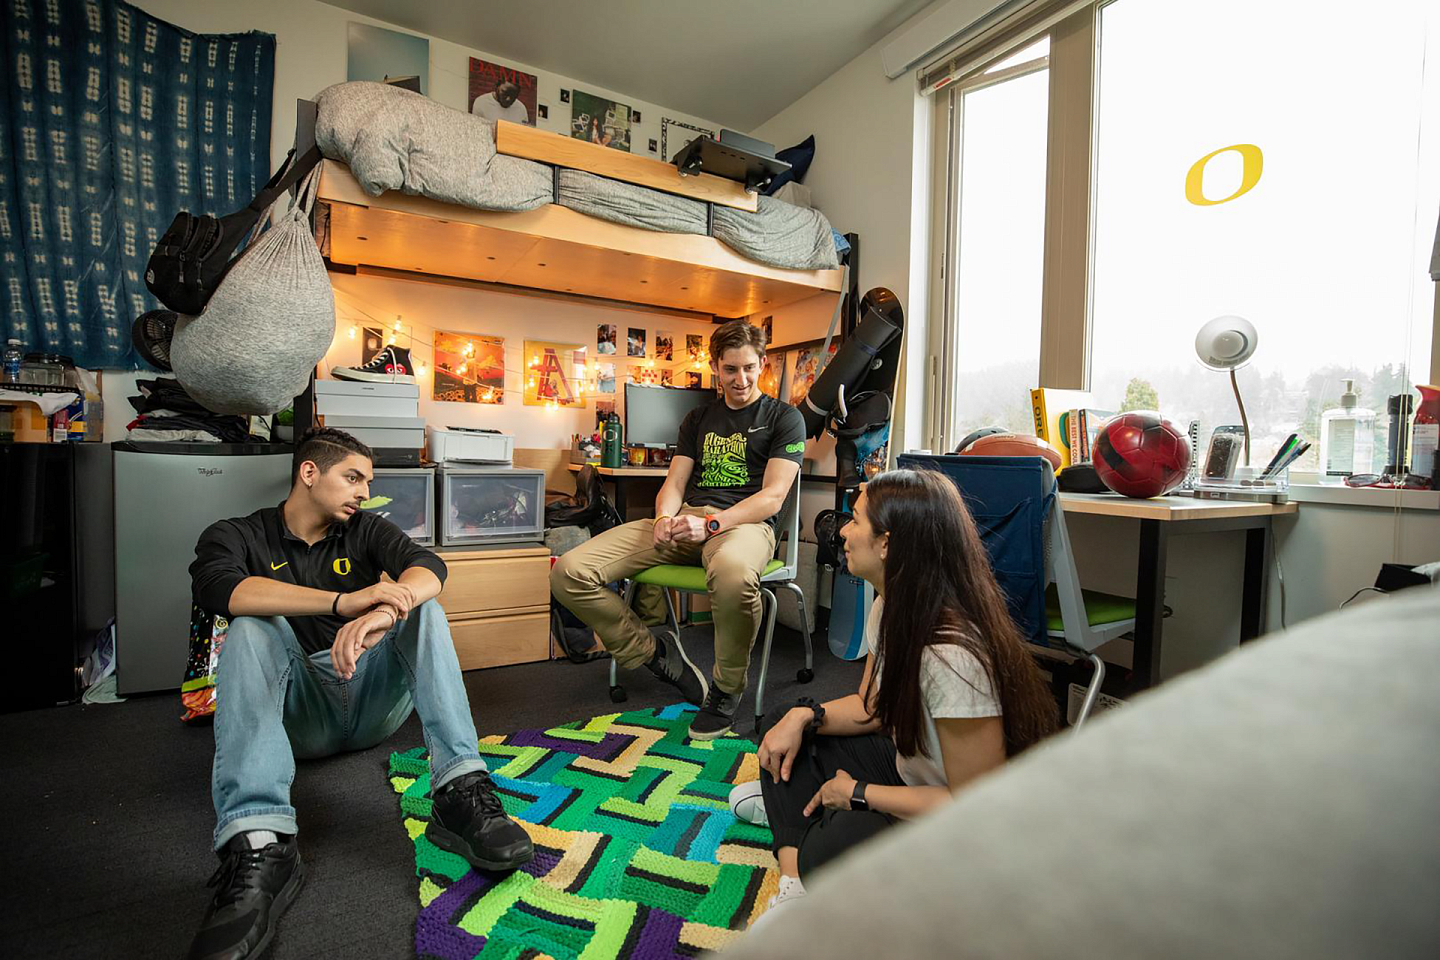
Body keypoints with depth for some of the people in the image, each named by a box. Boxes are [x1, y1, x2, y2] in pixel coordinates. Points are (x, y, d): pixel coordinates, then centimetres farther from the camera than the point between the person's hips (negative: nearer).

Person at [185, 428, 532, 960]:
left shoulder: (365, 530, 10)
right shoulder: (235, 535, 5)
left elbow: (429, 566, -11)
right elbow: (217, 587, -20)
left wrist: (383, 612, -34)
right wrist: (344, 602, -33)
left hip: (373, 701, 2)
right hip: (298, 713, -1)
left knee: (421, 606, -19)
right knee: (251, 628, -25)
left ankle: (462, 791, -34)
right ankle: (259, 844, -43)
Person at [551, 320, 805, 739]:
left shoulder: (784, 417, 8)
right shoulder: (698, 417, 23)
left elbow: (773, 496, -4)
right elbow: (674, 483, 15)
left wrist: (710, 525, -20)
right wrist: (664, 518, -10)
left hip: (745, 523, -4)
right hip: (685, 519, 5)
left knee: (732, 572, -45)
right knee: (569, 572, -15)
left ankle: (726, 690, -15)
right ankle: (653, 651, 2)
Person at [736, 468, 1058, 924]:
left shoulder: (954, 654, -34)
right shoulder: (890, 607, -6)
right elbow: (872, 707, 8)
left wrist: (860, 793, -16)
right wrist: (805, 716, -9)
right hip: (909, 768, 9)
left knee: (829, 851, -35)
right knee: (784, 726, 6)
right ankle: (793, 884, -2)